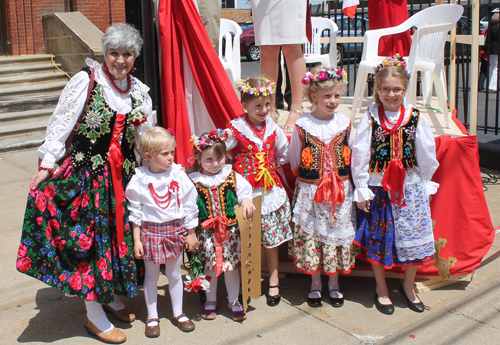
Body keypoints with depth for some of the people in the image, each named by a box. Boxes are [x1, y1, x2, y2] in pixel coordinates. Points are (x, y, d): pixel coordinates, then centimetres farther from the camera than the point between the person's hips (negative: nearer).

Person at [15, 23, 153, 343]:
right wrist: (48, 164, -11)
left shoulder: (139, 91, 7)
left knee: (119, 234, 12)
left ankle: (112, 295, 33)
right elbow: (61, 124, -8)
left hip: (122, 174, 5)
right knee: (88, 238, -1)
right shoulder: (85, 80, -8)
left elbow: (144, 140, 16)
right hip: (84, 172, -5)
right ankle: (94, 314, 11)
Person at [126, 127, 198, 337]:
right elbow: (135, 212, -2)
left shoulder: (179, 175, -8)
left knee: (174, 274, 14)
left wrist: (191, 233, 4)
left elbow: (190, 205, 0)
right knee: (151, 275, 11)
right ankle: (152, 317, 27)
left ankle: (178, 313, 31)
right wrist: (136, 240, -2)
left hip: (176, 230, 1)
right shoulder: (139, 180, -9)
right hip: (150, 231, -1)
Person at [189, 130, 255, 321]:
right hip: (206, 232, -1)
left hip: (231, 231, 1)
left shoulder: (232, 176, -1)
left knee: (232, 265, 9)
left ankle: (234, 301, 26)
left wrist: (246, 201, -21)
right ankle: (211, 300, 31)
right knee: (210, 267, 10)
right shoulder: (194, 181, -6)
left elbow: (244, 191, 0)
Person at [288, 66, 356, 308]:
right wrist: (307, 180, 6)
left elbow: (351, 159, 9)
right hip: (310, 192, -1)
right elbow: (294, 161, 5)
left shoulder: (345, 123, 0)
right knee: (310, 234, 6)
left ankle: (334, 283, 28)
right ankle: (315, 284, 25)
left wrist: (340, 179, 5)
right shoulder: (302, 125, -6)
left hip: (340, 190, 2)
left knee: (337, 233, 9)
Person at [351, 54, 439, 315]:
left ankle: (408, 286, 30)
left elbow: (427, 156, 5)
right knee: (378, 238, 8)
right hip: (378, 187, -1)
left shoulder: (415, 118, -3)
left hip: (410, 187, 2)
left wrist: (426, 186, 8)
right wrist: (361, 189, -5)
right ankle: (381, 288, 30)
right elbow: (360, 155, -5)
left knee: (414, 237, 7)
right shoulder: (370, 117, -7)